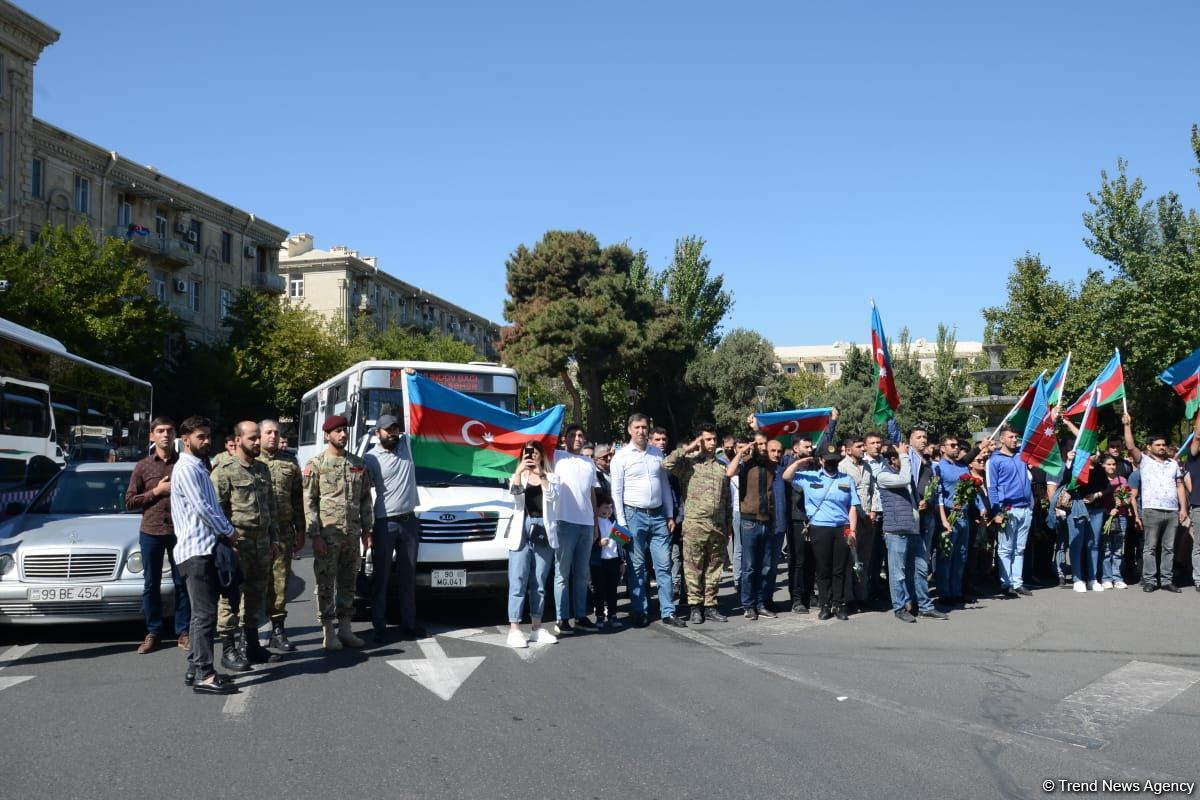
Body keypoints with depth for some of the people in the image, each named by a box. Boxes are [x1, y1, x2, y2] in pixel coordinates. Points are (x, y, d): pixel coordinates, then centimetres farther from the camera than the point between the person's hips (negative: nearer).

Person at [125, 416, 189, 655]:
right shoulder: (143, 466, 6)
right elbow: (130, 501, 3)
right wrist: (156, 491, -8)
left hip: (179, 531, -1)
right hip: (151, 532, 1)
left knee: (182, 583, 3)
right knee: (151, 585, 6)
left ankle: (183, 632, 12)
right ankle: (153, 633, 16)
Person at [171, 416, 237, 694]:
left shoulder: (199, 468, 21)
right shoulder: (186, 469, -10)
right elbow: (202, 508, -16)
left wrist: (224, 531, 8)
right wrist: (229, 531, -6)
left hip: (205, 548, 10)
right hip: (195, 549, -10)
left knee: (201, 613, 12)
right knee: (205, 613, -13)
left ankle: (195, 669, 17)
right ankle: (204, 675, -15)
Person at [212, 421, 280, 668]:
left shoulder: (263, 469, 14)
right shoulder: (225, 471, -7)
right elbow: (216, 511, -11)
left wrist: (274, 539, 15)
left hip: (262, 544, 7)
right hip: (237, 544, -7)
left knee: (256, 596, 13)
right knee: (231, 597, -3)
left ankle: (250, 643, 25)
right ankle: (228, 649, 4)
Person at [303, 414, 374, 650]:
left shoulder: (358, 463, 11)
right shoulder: (315, 464, -3)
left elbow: (366, 499, 13)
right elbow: (309, 502, -7)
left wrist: (366, 530, 8)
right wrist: (314, 534, -13)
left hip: (351, 534, 5)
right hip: (327, 535, -5)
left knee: (348, 583, 10)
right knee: (326, 584, 1)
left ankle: (345, 628, 19)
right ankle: (328, 632, 8)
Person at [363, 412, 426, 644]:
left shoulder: (406, 443, 7)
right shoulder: (371, 458, -7)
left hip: (409, 521, 5)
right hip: (384, 524, -5)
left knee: (408, 577, 12)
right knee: (381, 578, 2)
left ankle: (409, 623, 19)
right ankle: (379, 627, 7)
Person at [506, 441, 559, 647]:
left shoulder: (550, 478, 13)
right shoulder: (519, 476, 11)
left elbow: (552, 495, -8)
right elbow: (514, 491, -12)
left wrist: (540, 473, -14)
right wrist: (520, 470, -25)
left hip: (543, 532, 2)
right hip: (522, 532, -2)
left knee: (539, 583, 7)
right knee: (518, 582, -7)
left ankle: (536, 627, 13)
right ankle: (514, 629, -8)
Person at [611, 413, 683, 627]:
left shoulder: (657, 453, 10)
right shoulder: (621, 456, -2)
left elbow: (665, 486, 14)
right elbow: (617, 491, -4)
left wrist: (670, 516, 11)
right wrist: (621, 522, -8)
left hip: (658, 515, 4)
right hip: (634, 515, -4)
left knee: (664, 565, 3)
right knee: (637, 566, 2)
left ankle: (668, 612, 8)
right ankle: (639, 613, 10)